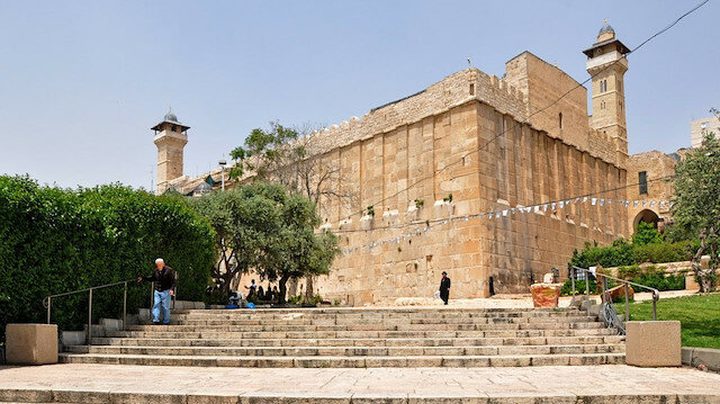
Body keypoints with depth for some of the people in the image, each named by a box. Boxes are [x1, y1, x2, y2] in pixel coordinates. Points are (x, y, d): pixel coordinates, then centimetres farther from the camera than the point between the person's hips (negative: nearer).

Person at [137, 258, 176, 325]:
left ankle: (166, 321, 12)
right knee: (156, 305, -3)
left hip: (165, 291, -4)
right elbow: (151, 278, 23)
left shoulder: (169, 270, -8)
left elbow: (173, 281, -10)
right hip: (157, 291, 4)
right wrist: (143, 278, 14)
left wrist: (172, 289, -21)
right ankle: (156, 320, 1)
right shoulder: (156, 271, 6)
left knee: (165, 307, 1)